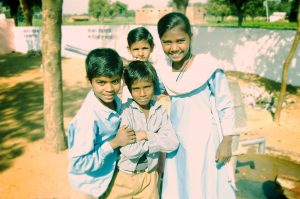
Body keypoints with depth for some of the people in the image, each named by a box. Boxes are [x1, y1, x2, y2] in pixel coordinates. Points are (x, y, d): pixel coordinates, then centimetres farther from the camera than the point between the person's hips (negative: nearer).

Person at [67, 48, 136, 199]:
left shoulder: (115, 101, -12)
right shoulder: (88, 118, -32)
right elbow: (79, 163, -27)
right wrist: (115, 143, -26)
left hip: (109, 174, 6)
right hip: (90, 184, -6)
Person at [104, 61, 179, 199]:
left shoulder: (161, 112, -3)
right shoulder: (125, 111, -16)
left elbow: (173, 144, -11)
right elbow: (128, 151, -24)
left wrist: (147, 135, -19)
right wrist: (156, 141, -13)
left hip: (149, 176, 3)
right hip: (123, 176, -3)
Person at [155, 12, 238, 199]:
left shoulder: (208, 67, -18)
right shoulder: (162, 69, -4)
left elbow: (226, 107, -11)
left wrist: (227, 142, -9)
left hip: (205, 140, -4)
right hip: (176, 141, 5)